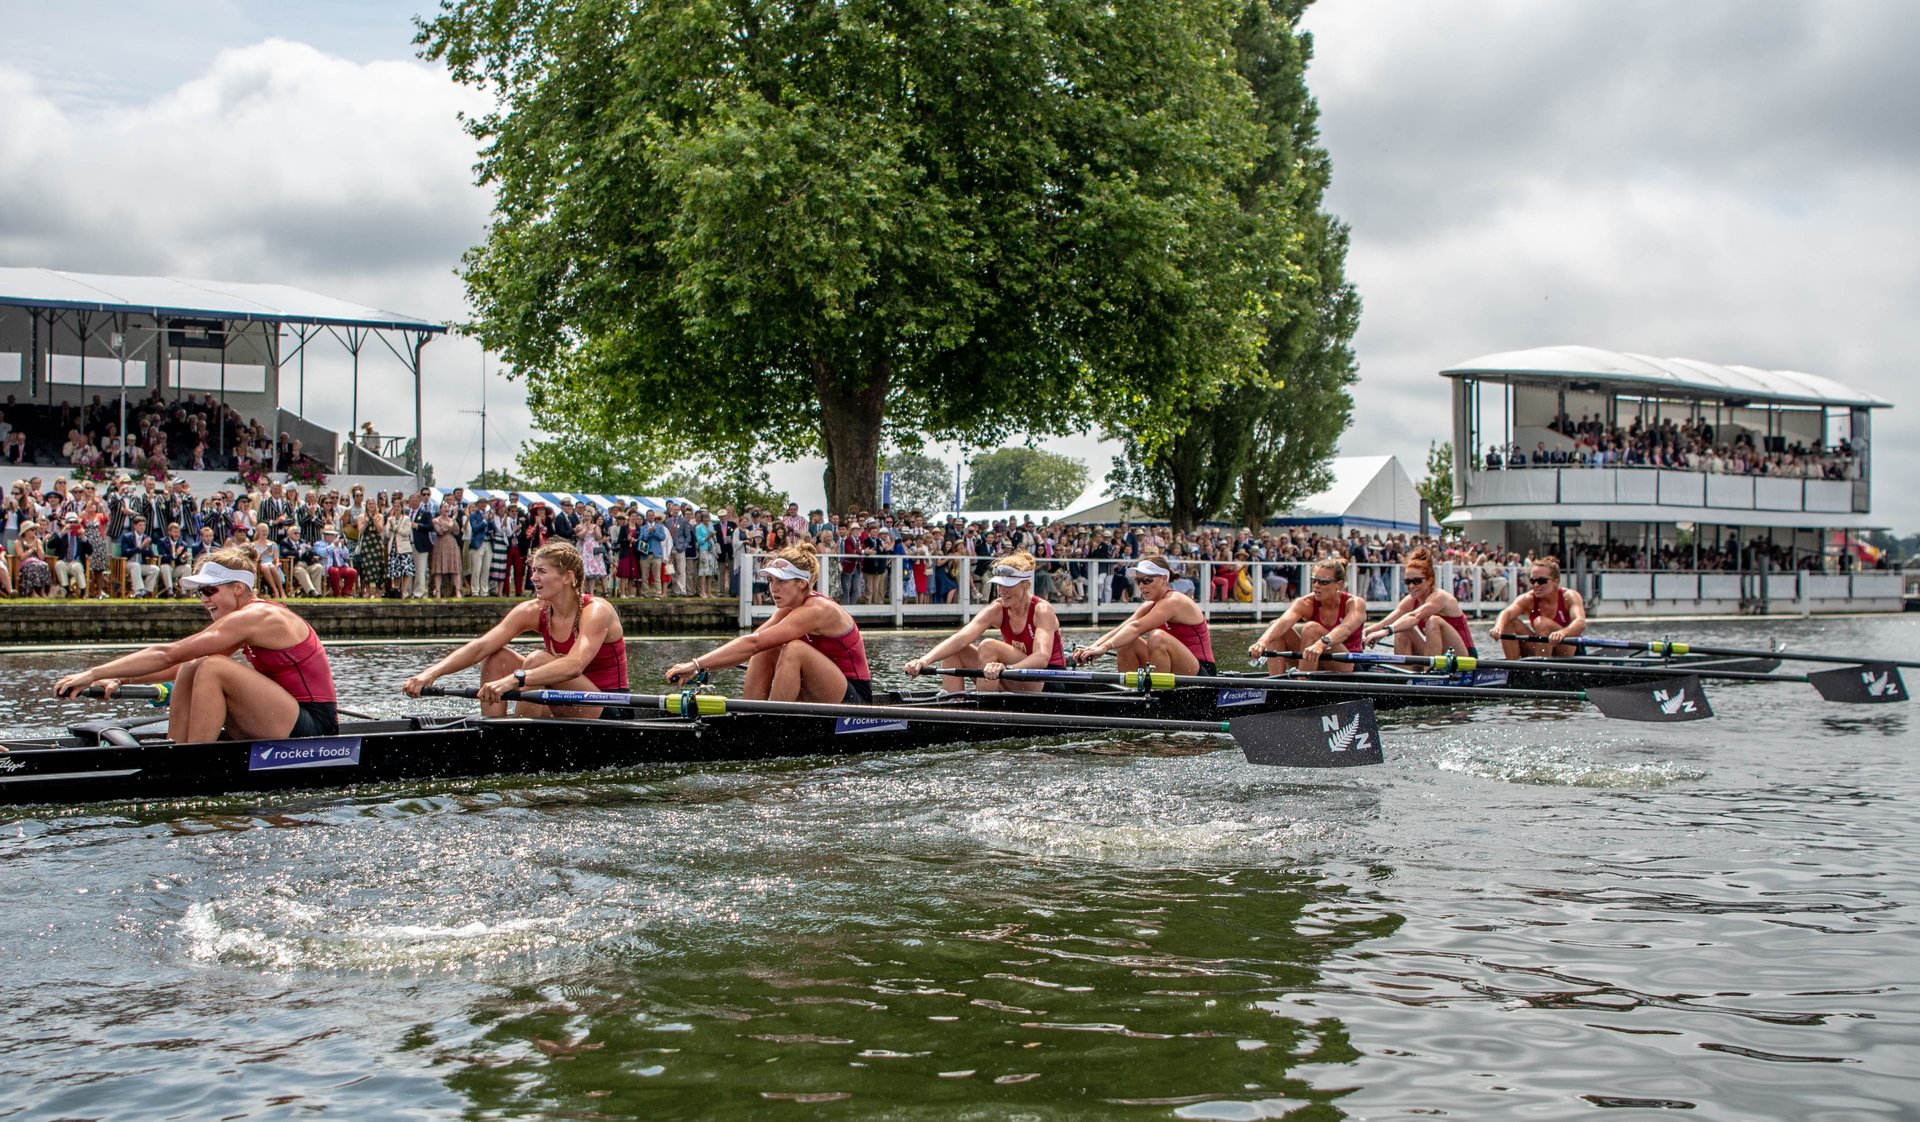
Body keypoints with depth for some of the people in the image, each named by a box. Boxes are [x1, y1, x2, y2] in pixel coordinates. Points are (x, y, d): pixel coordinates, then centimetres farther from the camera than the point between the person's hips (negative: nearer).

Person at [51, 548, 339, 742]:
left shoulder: (253, 617, -15)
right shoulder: (253, 618, 13)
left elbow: (167, 655, -18)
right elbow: (183, 665, 14)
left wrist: (93, 674, -15)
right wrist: (121, 680, 2)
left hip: (315, 727, -10)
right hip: (293, 722, 10)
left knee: (214, 669, -22)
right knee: (191, 670, 5)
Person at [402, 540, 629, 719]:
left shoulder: (596, 611, -19)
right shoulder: (533, 611, 0)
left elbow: (574, 665, -37)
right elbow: (480, 647, -10)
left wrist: (515, 679, -47)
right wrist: (433, 672, -25)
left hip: (609, 714, -7)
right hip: (567, 712, 7)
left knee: (538, 660, -27)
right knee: (497, 657, -5)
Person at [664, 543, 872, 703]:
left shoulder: (816, 610, -21)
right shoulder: (790, 608, 6)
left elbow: (753, 642, -29)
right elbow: (754, 645, -2)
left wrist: (697, 664, -32)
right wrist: (700, 668, -13)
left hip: (854, 698, -9)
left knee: (794, 650, -29)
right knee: (764, 653, -4)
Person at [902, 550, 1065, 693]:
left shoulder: (1042, 610, -19)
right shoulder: (996, 610, -4)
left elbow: (1042, 657, -36)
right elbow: (961, 638, -19)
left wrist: (1006, 668, -54)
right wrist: (926, 660, -37)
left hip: (1048, 685, -6)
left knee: (988, 646, -27)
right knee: (954, 651, -7)